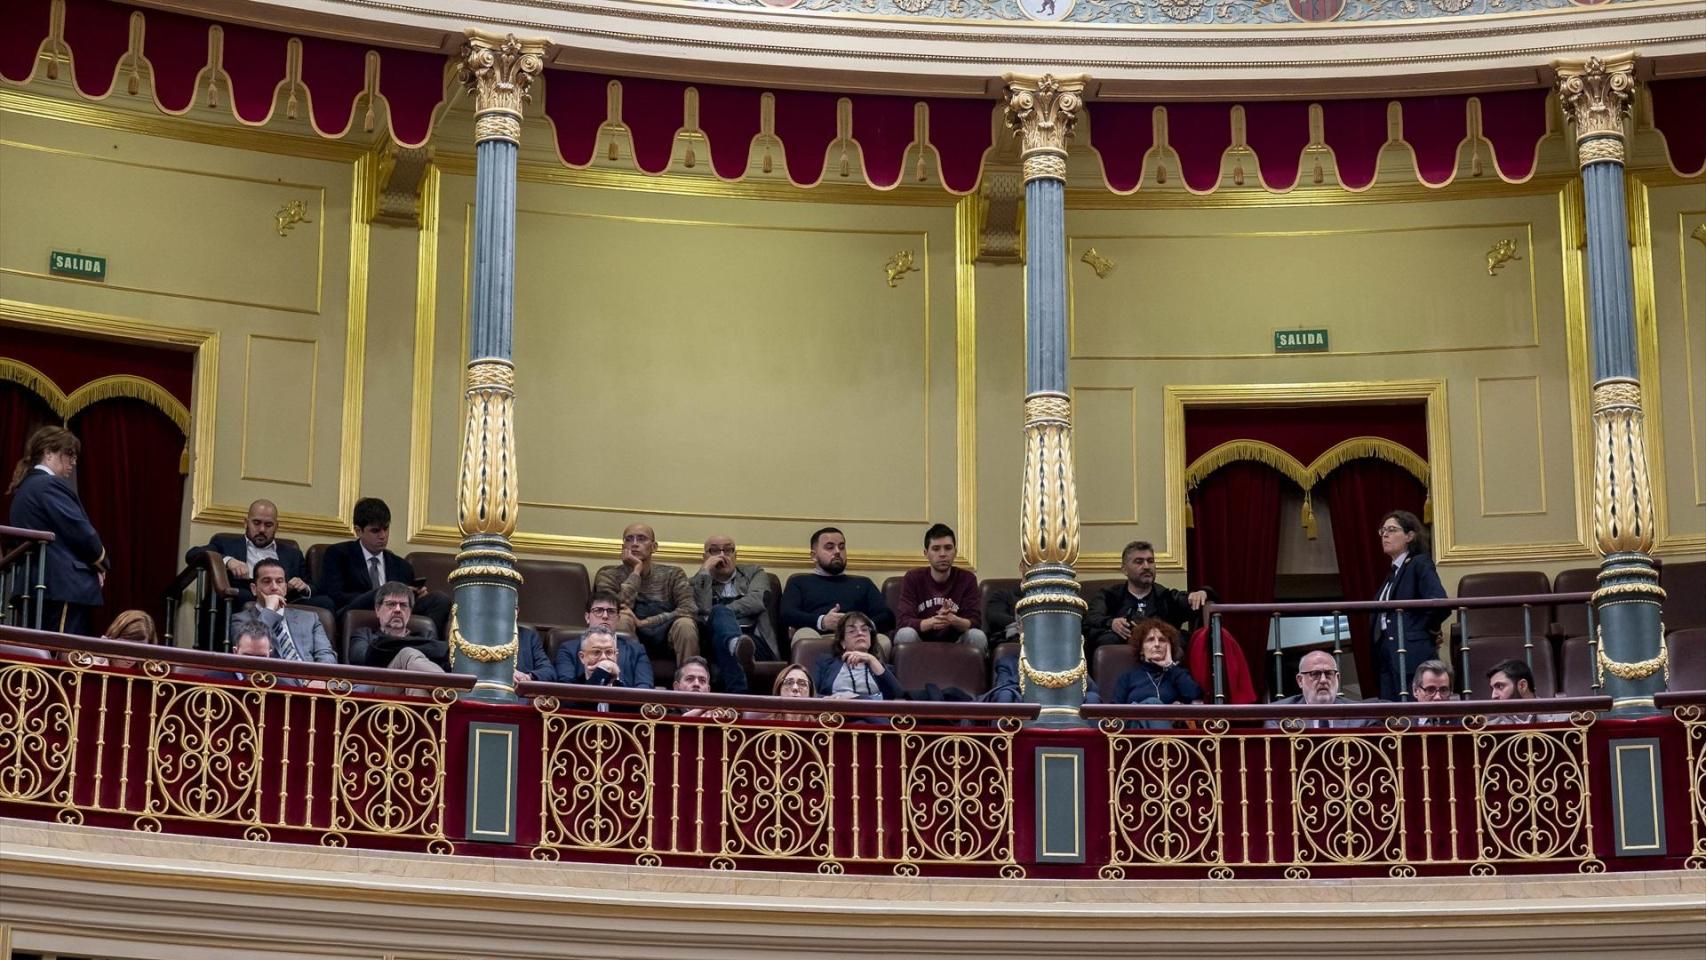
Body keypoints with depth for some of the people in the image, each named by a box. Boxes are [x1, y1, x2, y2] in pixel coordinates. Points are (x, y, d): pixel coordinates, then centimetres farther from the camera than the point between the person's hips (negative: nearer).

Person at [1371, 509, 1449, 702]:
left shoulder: (1420, 565, -5)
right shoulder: (1392, 572, 20)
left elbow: (1439, 603, -20)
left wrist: (1431, 630, -6)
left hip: (1412, 655, -8)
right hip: (1387, 656, 8)